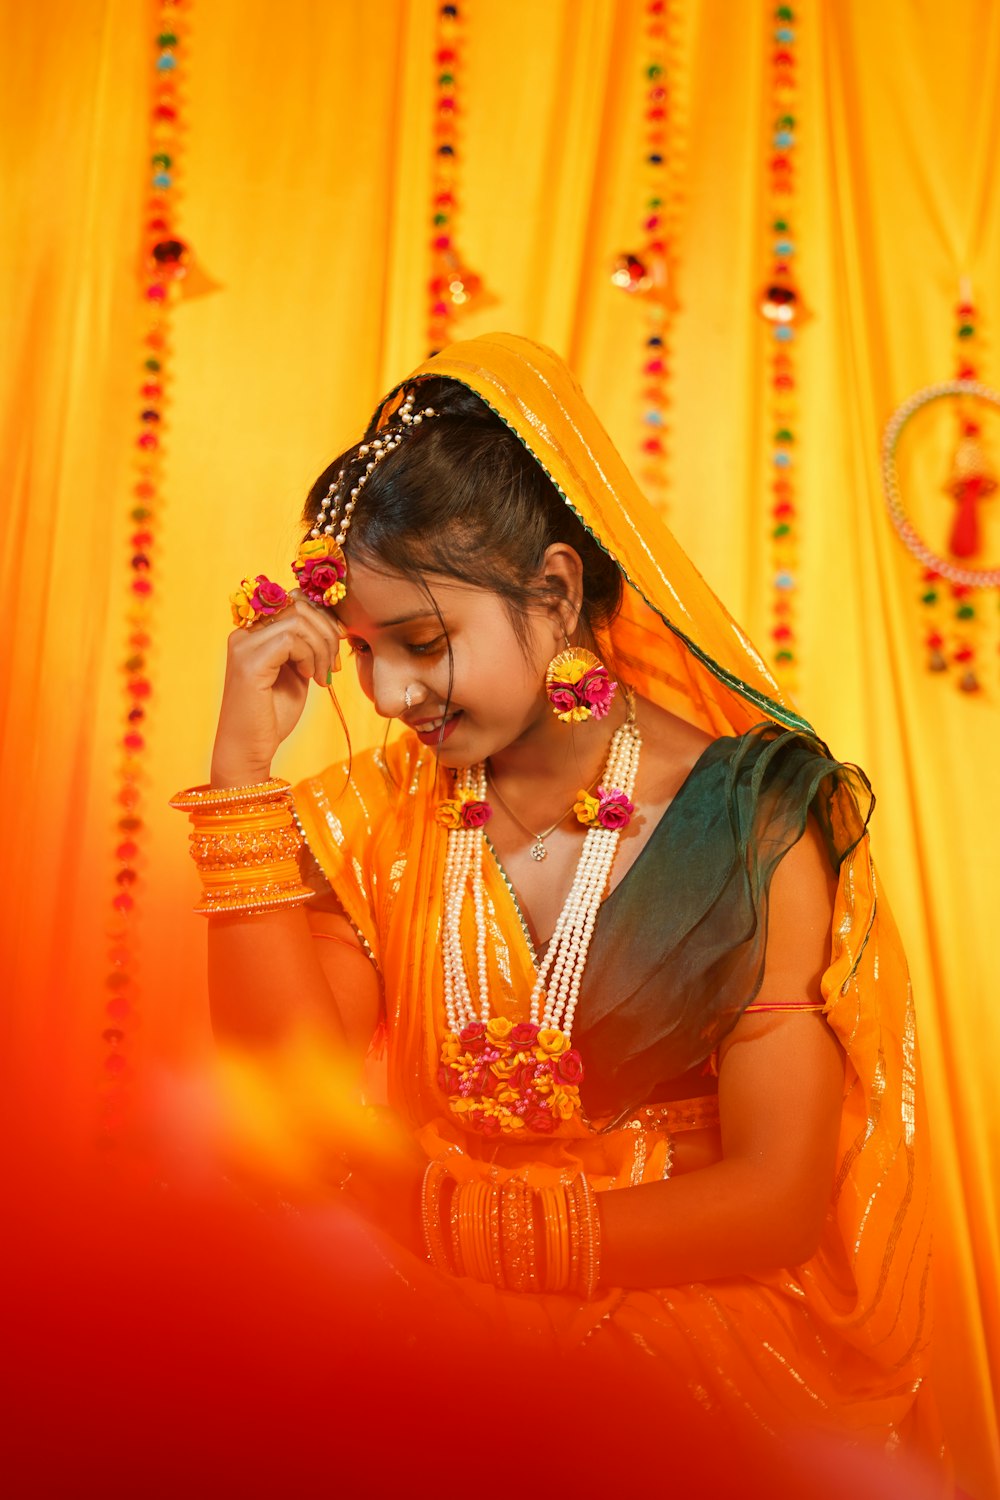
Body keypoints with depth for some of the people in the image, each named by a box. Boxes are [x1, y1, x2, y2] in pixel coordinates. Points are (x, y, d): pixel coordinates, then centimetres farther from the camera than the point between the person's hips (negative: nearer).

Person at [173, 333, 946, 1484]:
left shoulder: (753, 821, -11)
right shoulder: (384, 812, 1)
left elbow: (778, 1203, -14)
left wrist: (426, 1218, -21)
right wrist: (240, 766, -13)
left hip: (703, 1328, -1)